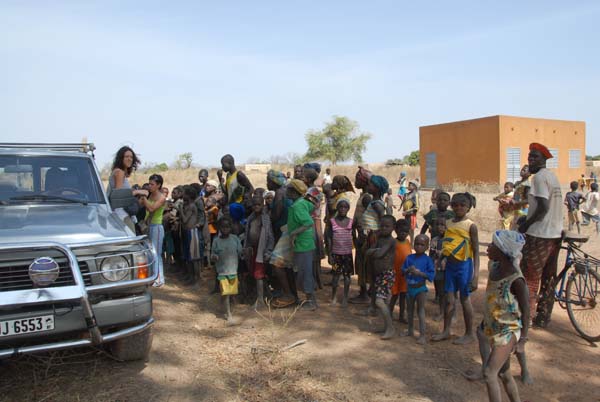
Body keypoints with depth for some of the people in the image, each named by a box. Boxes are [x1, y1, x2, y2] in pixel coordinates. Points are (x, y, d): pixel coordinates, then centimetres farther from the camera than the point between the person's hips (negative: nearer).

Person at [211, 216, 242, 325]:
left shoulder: (235, 239, -1)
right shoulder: (216, 241, -5)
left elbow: (240, 253, 5)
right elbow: (213, 255, -1)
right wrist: (213, 257, -23)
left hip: (233, 270, 2)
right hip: (222, 271, -2)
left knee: (231, 293, 13)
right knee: (225, 293, -9)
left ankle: (228, 311, 32)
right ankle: (229, 315, -5)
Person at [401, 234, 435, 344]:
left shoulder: (427, 259, -11)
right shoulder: (409, 257, 0)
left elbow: (432, 274, -15)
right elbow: (402, 270, 2)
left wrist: (420, 273, -26)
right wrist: (408, 270, -18)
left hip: (421, 288, -5)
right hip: (410, 287, 5)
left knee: (420, 310, -3)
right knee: (410, 310, 18)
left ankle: (422, 335, 1)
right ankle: (410, 330, 34)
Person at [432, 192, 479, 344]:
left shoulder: (471, 225, -9)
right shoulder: (448, 223, 6)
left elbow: (476, 251, -10)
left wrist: (475, 275, -15)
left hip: (463, 265, -5)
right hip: (450, 264, 5)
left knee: (465, 299, 7)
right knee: (449, 299, 11)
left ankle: (469, 333, 22)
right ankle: (446, 331, 24)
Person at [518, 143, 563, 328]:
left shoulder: (539, 177, -13)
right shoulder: (552, 176, 16)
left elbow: (543, 207, -22)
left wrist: (526, 224, -11)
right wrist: (528, 219, 18)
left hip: (539, 235, -9)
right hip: (555, 234, 9)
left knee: (530, 278, -2)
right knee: (548, 278, 12)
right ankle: (543, 317, 21)